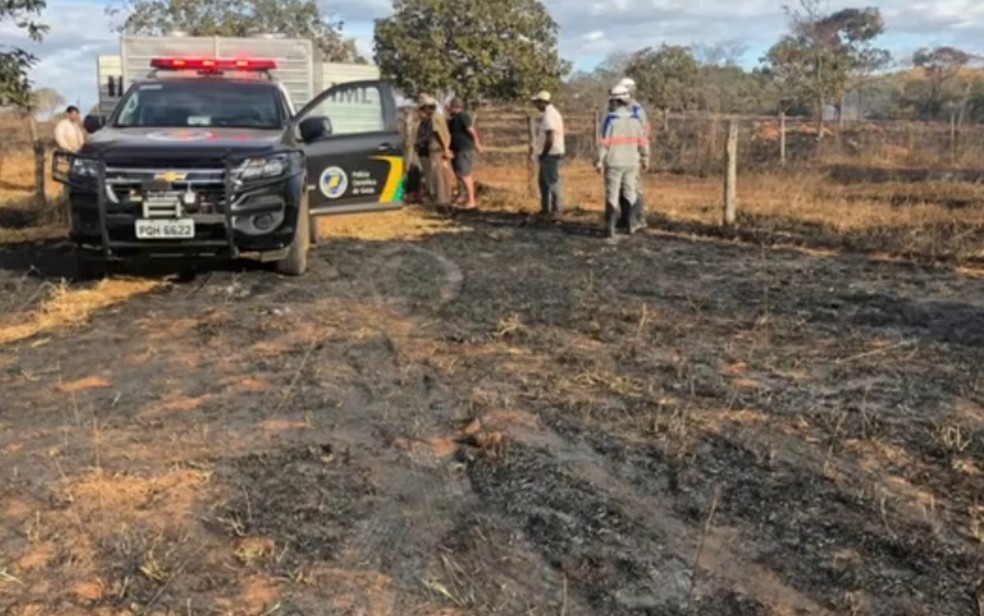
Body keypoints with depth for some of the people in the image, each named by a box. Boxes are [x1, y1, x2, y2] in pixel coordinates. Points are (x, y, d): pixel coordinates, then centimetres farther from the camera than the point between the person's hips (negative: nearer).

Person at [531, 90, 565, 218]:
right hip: (551, 154, 11)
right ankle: (545, 208, 23)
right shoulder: (552, 113, 16)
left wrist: (543, 153, -15)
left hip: (550, 154, -11)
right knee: (544, 181, 16)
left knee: (552, 182, -6)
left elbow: (550, 138, -23)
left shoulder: (549, 115, -17)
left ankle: (555, 210, -2)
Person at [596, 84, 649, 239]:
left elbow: (604, 141, -12)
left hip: (614, 163, -3)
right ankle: (631, 224, 20)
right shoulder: (635, 118, 2)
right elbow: (643, 141, 4)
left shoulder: (610, 118, -10)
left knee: (612, 195, 1)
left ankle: (610, 228, -2)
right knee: (630, 193, 15)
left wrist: (600, 161, -6)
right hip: (631, 163, 3)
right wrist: (645, 159, 14)